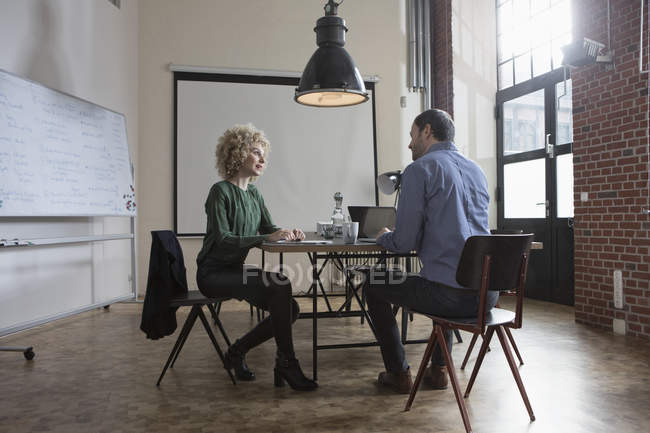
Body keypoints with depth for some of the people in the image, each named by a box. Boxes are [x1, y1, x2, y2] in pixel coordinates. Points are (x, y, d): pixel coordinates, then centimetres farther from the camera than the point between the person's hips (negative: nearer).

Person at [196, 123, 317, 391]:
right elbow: (221, 239, -23)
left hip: (237, 270, 8)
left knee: (290, 309, -4)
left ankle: (237, 352, 13)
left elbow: (268, 228, 13)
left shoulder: (254, 195, 11)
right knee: (279, 284, -27)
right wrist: (266, 238, -31)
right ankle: (286, 364, -16)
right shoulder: (221, 191, -14)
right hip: (214, 274, -8)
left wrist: (288, 233, -10)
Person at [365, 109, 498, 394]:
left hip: (450, 295, -7)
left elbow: (404, 243, -9)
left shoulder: (419, 169, -6)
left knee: (373, 285, 17)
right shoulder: (477, 170, 17)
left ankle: (398, 373, 24)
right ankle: (438, 370, 36)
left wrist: (384, 237, 14)